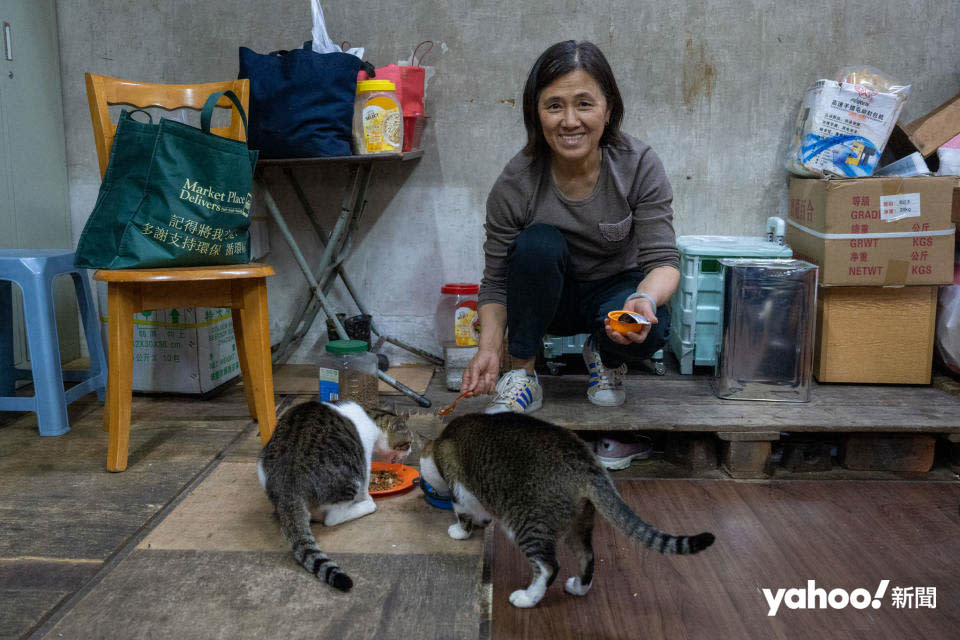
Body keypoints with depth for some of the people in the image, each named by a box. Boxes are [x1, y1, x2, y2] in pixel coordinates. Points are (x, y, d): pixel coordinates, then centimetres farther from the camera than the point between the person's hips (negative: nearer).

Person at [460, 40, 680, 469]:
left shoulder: (639, 165, -19)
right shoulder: (516, 183, -20)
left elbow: (662, 258, -22)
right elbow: (496, 282, -14)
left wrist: (644, 299, -45)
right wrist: (489, 347, -31)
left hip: (616, 289, 0)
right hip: (547, 300, 0)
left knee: (649, 330, -34)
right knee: (538, 241, -32)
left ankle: (604, 357, 5)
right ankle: (521, 373, -15)